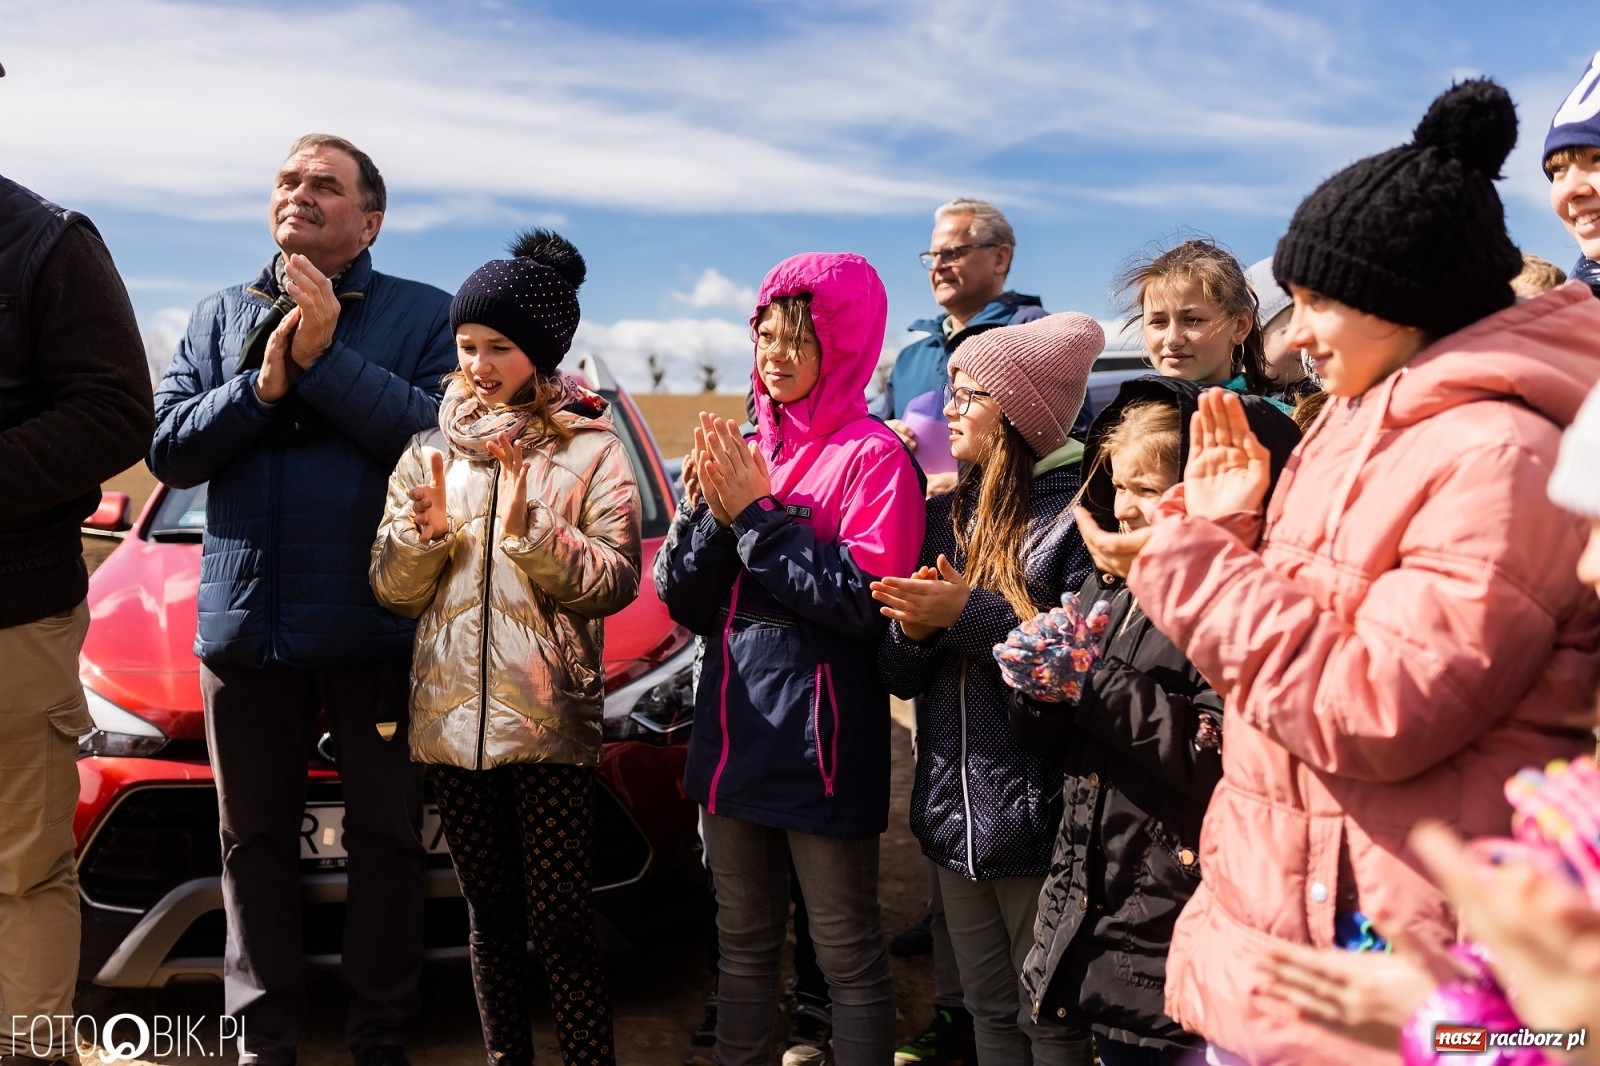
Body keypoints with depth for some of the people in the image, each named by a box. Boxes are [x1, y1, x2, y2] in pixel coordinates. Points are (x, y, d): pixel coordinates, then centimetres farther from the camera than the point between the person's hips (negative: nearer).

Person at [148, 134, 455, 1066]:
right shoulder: (219, 318, 12)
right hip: (245, 627, 4)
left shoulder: (424, 315, 0)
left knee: (387, 838, 7)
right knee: (257, 841, 12)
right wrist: (262, 387, -12)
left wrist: (327, 358, -18)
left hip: (377, 627, -3)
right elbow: (169, 449, 3)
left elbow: (441, 437, -14)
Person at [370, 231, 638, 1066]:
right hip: (451, 715, 4)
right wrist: (425, 531, -9)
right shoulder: (429, 450, 11)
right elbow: (391, 589, 9)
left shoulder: (593, 450, 0)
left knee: (558, 923, -3)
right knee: (491, 919, 13)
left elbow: (614, 583, -8)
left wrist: (531, 527, -19)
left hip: (548, 719, -4)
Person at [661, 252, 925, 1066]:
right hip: (732, 729, 6)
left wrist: (756, 513, -15)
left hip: (820, 742, -6)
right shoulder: (746, 451, 9)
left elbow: (865, 604, -18)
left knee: (849, 958, 5)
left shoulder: (872, 456, -8)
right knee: (743, 948, 17)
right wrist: (716, 512, -10)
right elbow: (687, 606, 7)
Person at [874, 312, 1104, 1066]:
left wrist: (970, 616, -21)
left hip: (1036, 813, -6)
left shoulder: (1076, 515, -10)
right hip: (952, 810, 7)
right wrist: (914, 631, -11)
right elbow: (901, 678, 11)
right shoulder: (943, 516, 11)